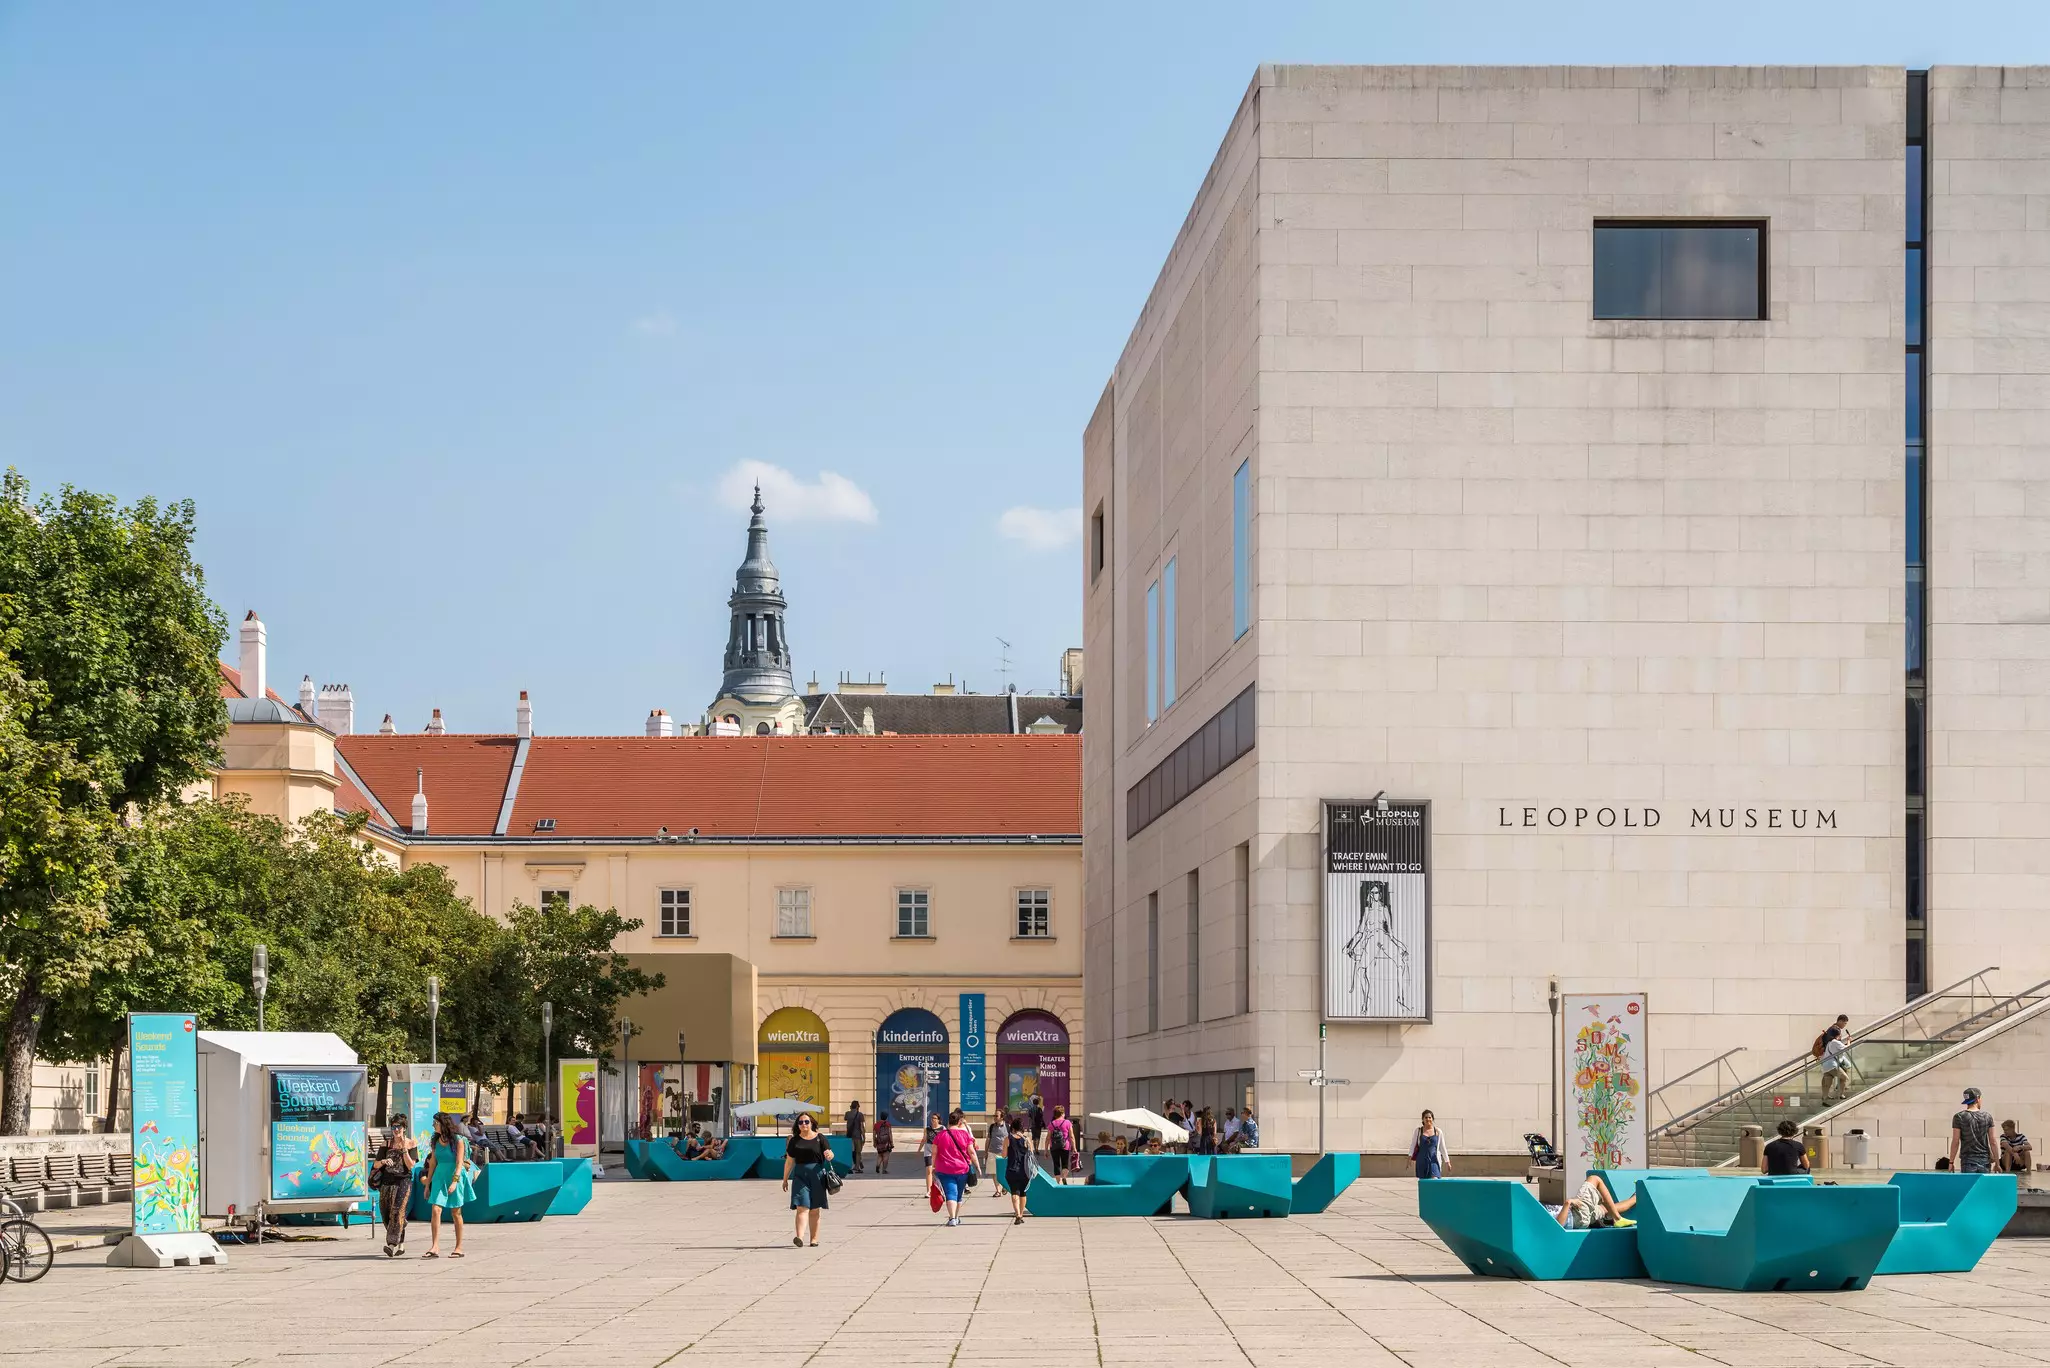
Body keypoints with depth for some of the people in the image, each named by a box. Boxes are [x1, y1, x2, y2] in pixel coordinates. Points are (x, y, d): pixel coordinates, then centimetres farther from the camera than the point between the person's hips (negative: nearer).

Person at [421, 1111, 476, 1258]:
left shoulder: (458, 1140, -7)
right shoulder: (436, 1141, 10)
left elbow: (459, 1163, -12)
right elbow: (432, 1163, 14)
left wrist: (454, 1181, -23)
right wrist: (427, 1184, 13)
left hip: (455, 1177, -4)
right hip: (439, 1178, 4)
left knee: (456, 1213, 3)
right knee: (435, 1210, -11)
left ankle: (459, 1248, 13)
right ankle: (435, 1247, -15)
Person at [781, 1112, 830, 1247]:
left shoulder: (819, 1138, 6)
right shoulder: (795, 1140, 9)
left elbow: (829, 1154, 6)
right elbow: (789, 1161, 12)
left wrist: (829, 1154, -18)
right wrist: (785, 1179, 12)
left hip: (817, 1174, 0)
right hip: (800, 1175, 0)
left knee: (815, 1210, 6)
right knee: (802, 1207, -13)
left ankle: (814, 1239, 14)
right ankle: (799, 1237, -27)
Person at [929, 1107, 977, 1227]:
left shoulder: (940, 1135, -1)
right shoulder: (965, 1134, -2)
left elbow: (934, 1153, 1)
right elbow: (971, 1152, -3)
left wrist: (933, 1167, 10)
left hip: (945, 1170, -1)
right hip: (962, 1169, 1)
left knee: (951, 1194, -7)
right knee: (958, 1195, 18)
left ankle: (952, 1218, -25)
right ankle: (956, 1218, 34)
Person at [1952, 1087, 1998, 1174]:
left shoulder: (1959, 1117, -4)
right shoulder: (1987, 1116, 3)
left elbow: (1955, 1142, -5)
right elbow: (1992, 1141, 4)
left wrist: (1951, 1162, 2)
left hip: (1968, 1161, -2)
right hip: (1985, 1159, 2)